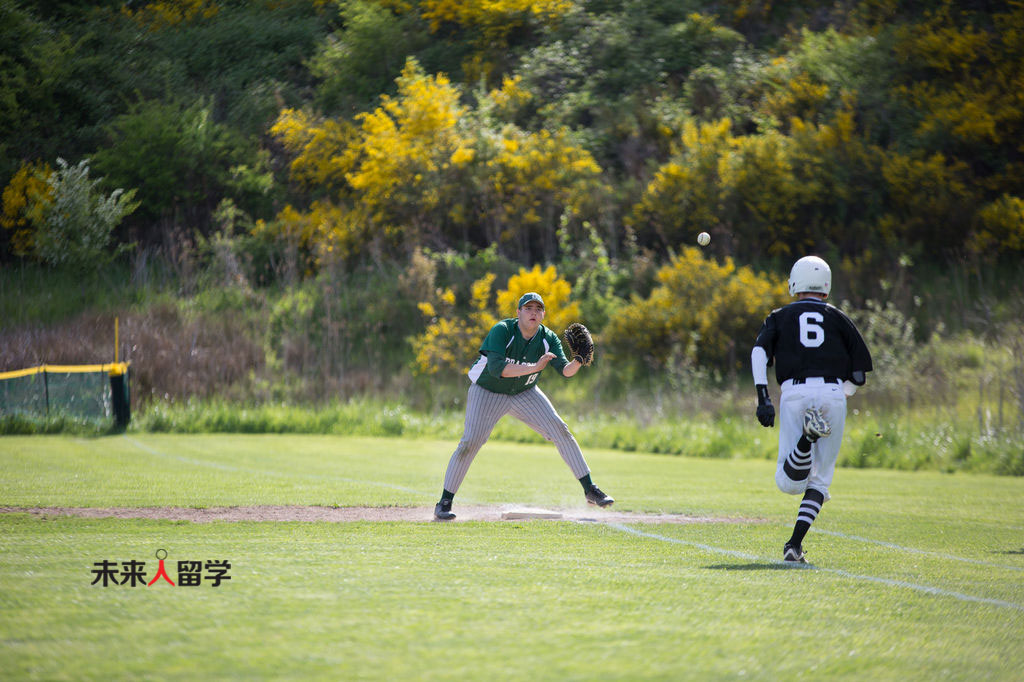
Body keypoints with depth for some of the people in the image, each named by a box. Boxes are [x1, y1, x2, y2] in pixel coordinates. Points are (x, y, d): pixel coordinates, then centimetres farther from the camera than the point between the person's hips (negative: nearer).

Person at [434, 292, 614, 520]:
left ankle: (590, 490, 0)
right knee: (471, 441, -18)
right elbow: (495, 368, -39)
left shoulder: (548, 339, -12)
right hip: (487, 392, -4)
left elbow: (565, 371, -22)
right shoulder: (502, 331, -25)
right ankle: (444, 503, -8)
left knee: (560, 430, -7)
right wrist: (533, 368, -45)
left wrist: (577, 362, -44)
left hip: (524, 394, 4)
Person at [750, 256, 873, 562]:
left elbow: (759, 353, -1)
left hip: (795, 393, 0)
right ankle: (795, 543, -5)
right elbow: (861, 369, 15)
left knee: (790, 482, -3)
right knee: (819, 479, 11)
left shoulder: (780, 317, 18)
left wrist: (763, 398, -7)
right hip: (833, 393, 1)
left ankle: (809, 435, -32)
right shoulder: (838, 318, 18)